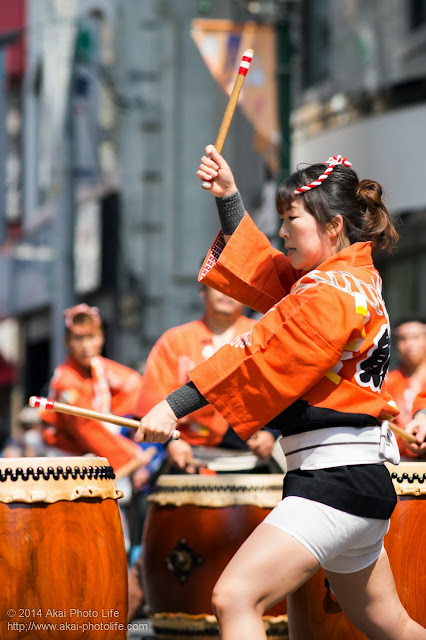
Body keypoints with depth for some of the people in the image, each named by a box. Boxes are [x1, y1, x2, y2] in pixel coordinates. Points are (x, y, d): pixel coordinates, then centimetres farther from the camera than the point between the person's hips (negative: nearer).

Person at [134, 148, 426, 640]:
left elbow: (262, 359, -19)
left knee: (234, 597, -19)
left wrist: (175, 405, -21)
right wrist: (228, 198, 18)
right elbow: (259, 275, 22)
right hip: (363, 485, 11)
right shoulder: (349, 276, 14)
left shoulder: (335, 292, -15)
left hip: (335, 482, -11)